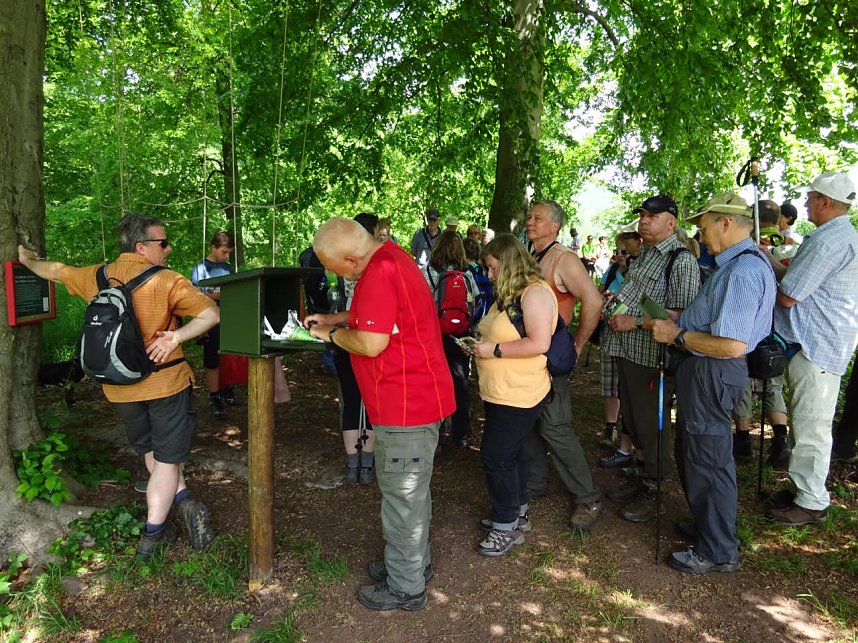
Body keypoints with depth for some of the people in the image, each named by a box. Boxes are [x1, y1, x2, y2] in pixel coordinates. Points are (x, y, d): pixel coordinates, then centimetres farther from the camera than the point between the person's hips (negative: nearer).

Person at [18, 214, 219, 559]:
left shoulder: (95, 277, 3)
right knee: (167, 459, 5)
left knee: (151, 454, 23)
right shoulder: (166, 281, -13)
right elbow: (212, 314, -22)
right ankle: (151, 536, 9)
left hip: (119, 388, 5)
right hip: (165, 381, -5)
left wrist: (27, 260, 40)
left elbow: (55, 270, 22)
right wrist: (176, 336, -22)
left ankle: (183, 500, 14)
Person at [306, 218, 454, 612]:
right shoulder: (389, 257, 11)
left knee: (402, 495, 4)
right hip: (418, 396, 11)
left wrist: (331, 334, -7)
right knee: (411, 489, 22)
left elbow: (370, 343, -25)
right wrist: (332, 319, 14)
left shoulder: (380, 273, -22)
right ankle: (414, 562, 40)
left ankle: (405, 587, 21)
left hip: (405, 405, -11)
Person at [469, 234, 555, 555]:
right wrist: (481, 345, 9)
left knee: (496, 456, -4)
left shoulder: (535, 293, -17)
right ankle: (516, 512, 35)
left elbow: (539, 343, -26)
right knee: (511, 453, 19)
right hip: (499, 392, 10)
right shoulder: (509, 294, 14)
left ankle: (506, 526, 12)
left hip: (518, 395, -10)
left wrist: (494, 349, -21)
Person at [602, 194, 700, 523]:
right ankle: (641, 475, 36)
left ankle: (652, 490, 21)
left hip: (651, 356, -9)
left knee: (649, 424, 4)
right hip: (628, 350, 9)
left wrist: (635, 322, -23)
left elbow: (681, 314, -23)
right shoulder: (644, 254, 15)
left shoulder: (681, 260, -14)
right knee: (631, 418, 19)